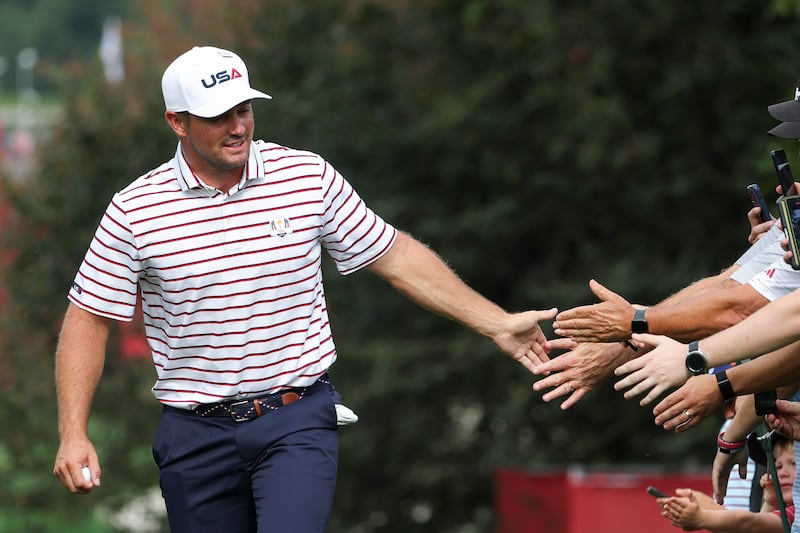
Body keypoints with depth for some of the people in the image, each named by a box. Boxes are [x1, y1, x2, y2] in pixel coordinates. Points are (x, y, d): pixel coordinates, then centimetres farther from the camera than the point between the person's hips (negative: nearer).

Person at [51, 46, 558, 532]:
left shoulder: (310, 177, -1)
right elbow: (89, 319, 1)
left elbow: (395, 256, 8)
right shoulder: (135, 210, -4)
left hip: (298, 421, -1)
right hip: (195, 435, 1)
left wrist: (497, 323, 6)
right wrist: (74, 434, -8)